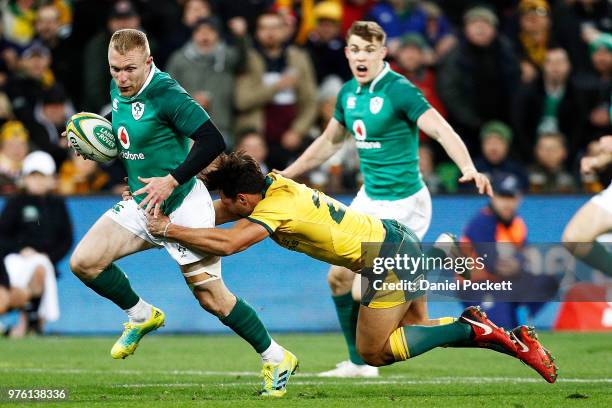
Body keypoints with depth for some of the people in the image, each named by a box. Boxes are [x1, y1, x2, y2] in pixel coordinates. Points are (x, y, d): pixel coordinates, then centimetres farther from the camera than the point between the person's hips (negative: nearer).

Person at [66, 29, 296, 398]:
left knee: (212, 298, -6)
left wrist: (172, 180, -30)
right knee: (83, 262, -5)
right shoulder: (118, 90, 3)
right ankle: (142, 316, 18)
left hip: (183, 208, -8)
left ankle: (276, 359, 11)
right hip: (141, 206, 8)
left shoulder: (165, 94, -22)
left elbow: (213, 142, -26)